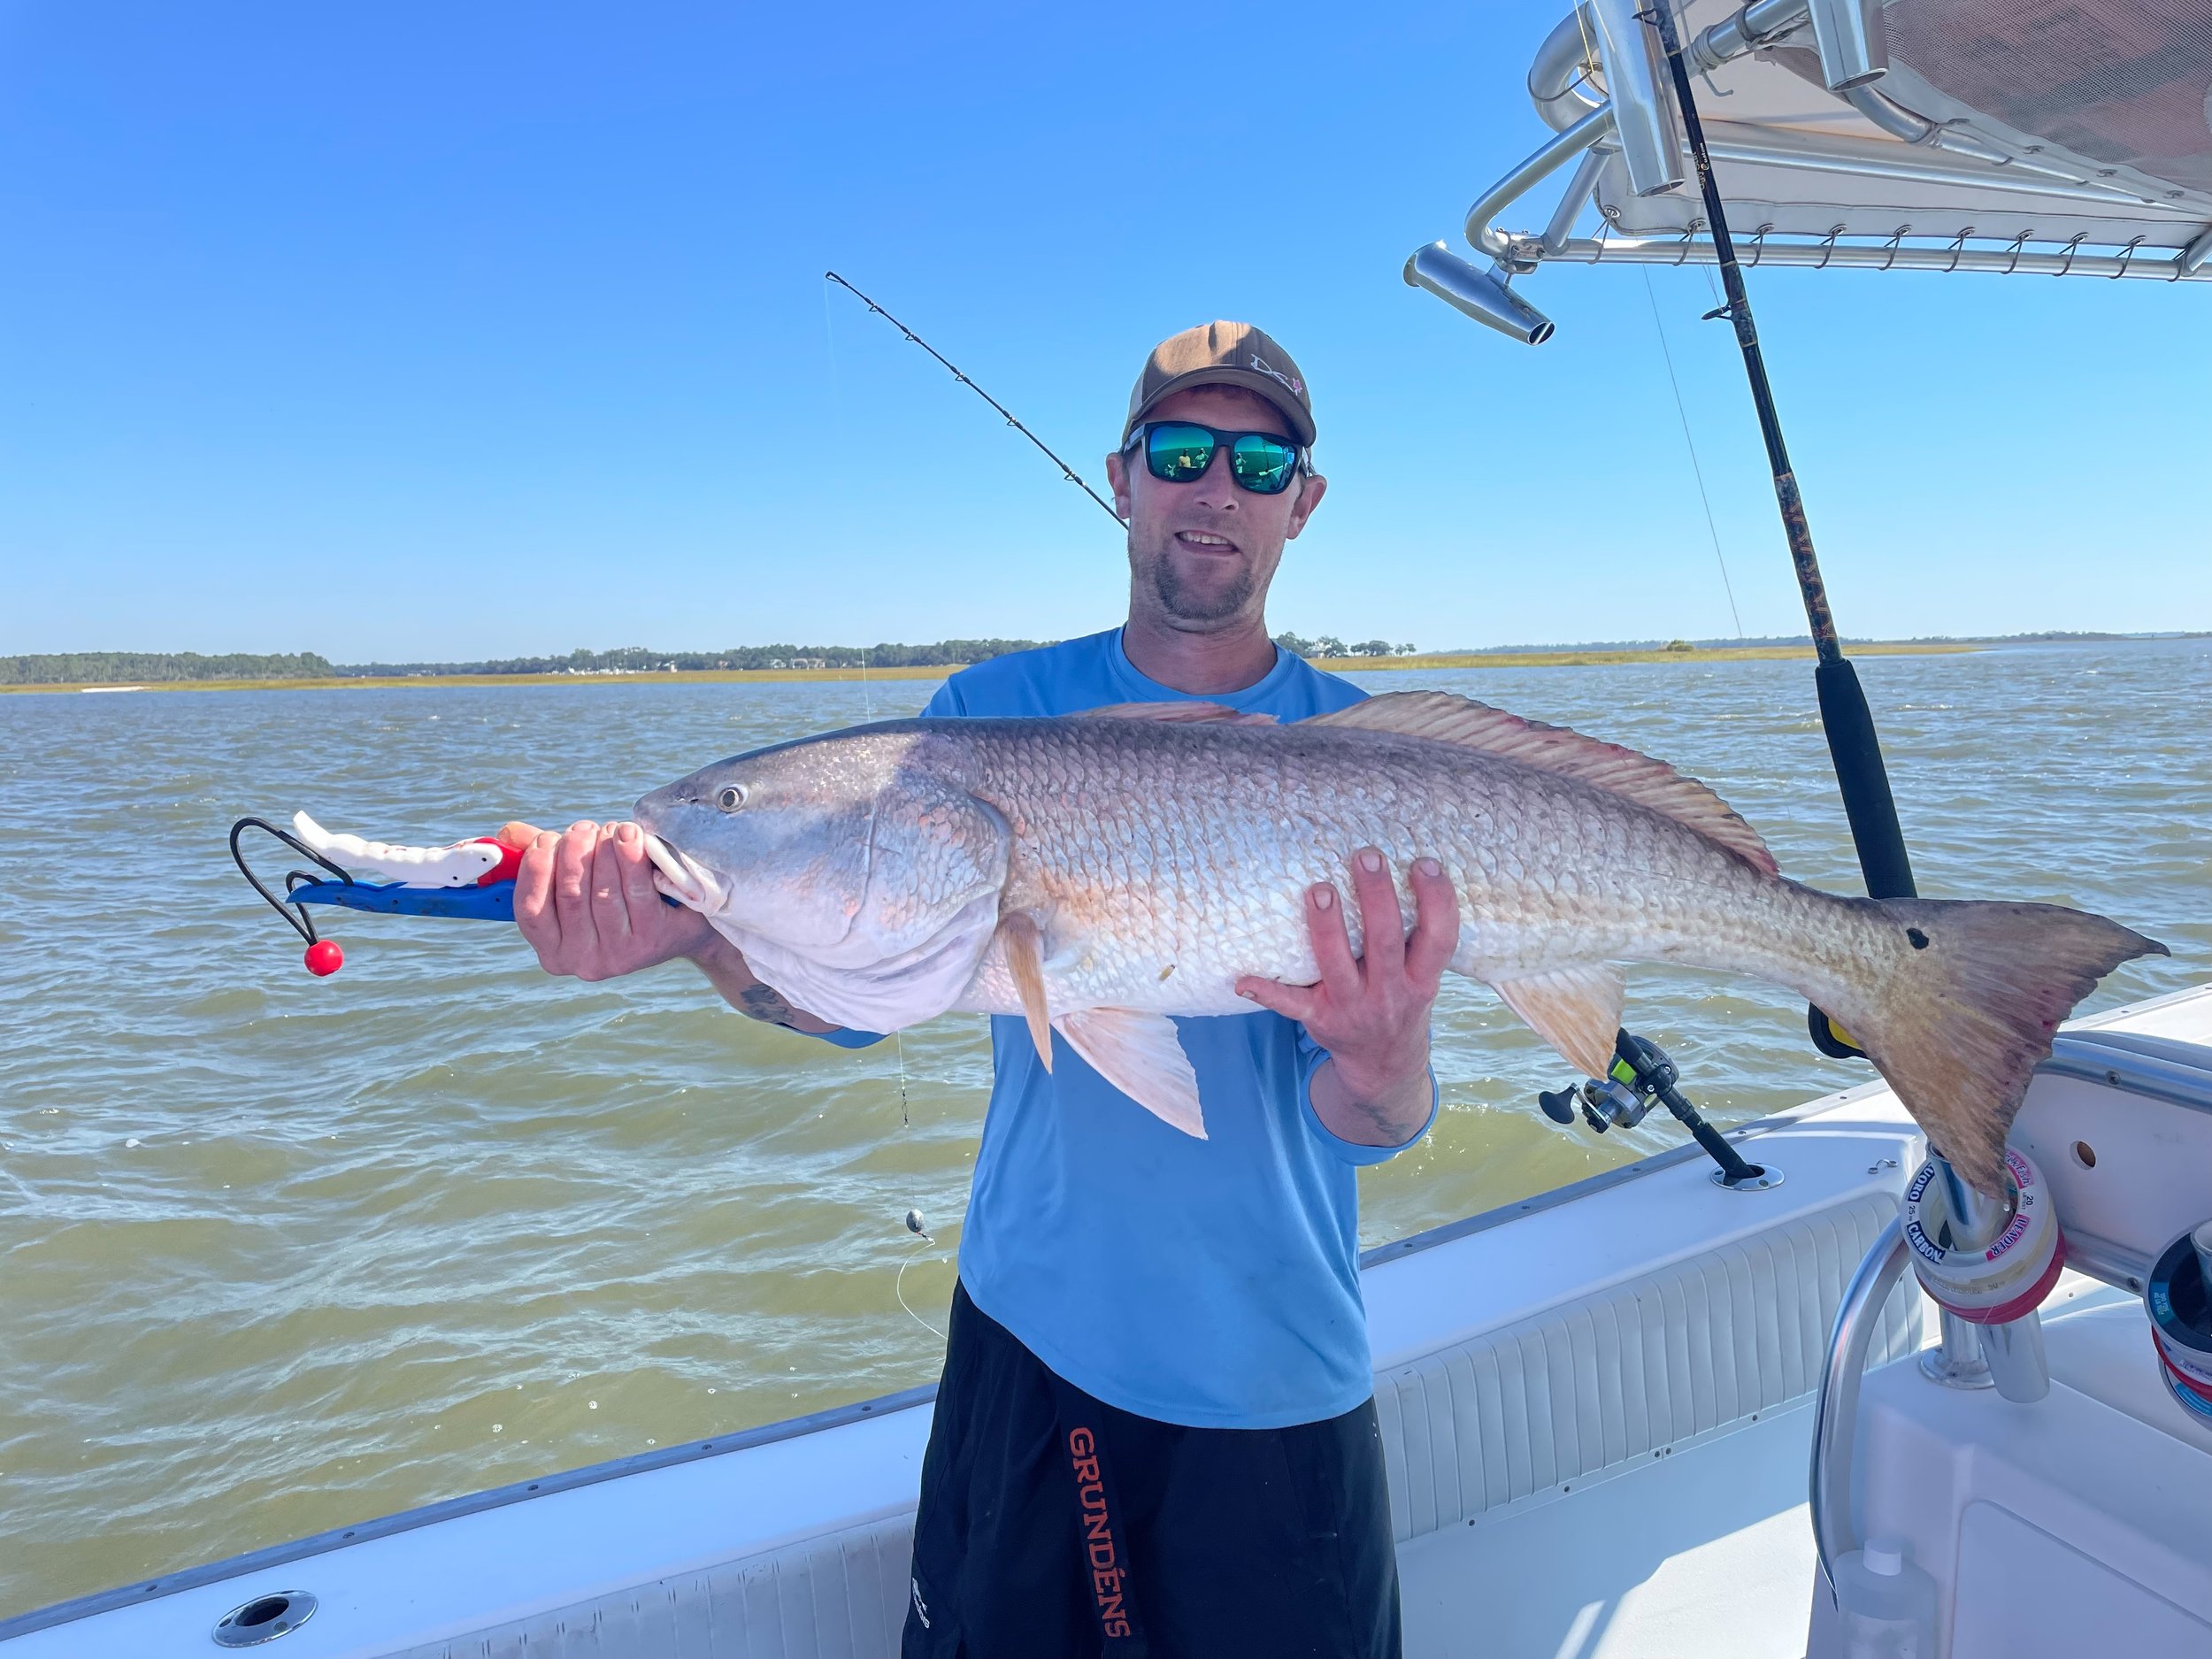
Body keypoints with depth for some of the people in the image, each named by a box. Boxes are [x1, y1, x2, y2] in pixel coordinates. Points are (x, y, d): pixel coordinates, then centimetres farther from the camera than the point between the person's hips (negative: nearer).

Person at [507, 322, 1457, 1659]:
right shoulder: (994, 711, -3)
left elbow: (1365, 1128, -12)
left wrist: (1381, 1060, -35)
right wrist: (695, 926, -30)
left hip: (1277, 1380, 0)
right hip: (1028, 1342, 1)